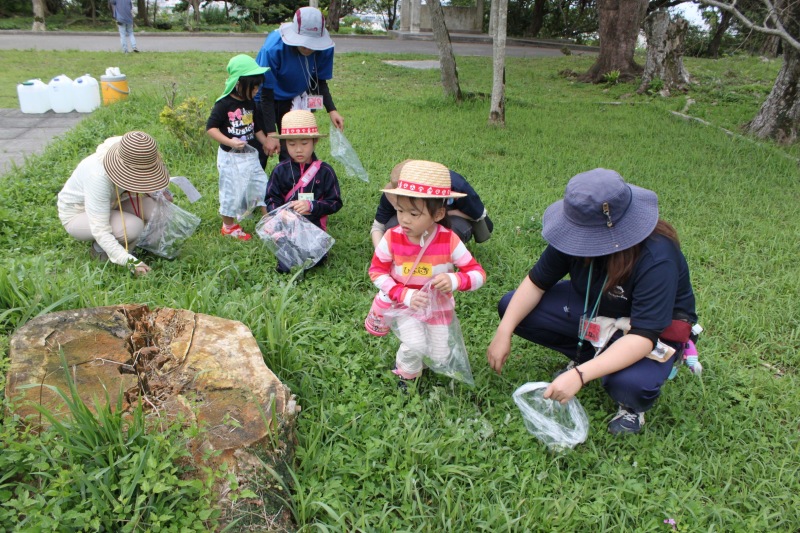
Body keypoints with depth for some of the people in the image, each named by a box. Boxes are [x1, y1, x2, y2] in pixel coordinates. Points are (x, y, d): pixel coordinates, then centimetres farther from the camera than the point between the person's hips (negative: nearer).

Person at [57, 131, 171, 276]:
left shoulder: (132, 158, -19)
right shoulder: (99, 176, -38)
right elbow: (100, 230, -37)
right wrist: (130, 261, -44)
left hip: (109, 204, 7)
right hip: (77, 214, -7)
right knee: (133, 227, -32)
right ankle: (99, 248, -1)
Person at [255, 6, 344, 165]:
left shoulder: (325, 48, -22)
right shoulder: (273, 48, -32)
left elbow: (320, 82, -4)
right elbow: (266, 94, -25)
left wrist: (331, 110, -20)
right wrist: (271, 133, -29)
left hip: (294, 101, 3)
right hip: (264, 100, -3)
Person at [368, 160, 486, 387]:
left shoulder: (449, 240, -22)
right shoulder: (392, 238, -21)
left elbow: (478, 274, -16)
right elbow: (377, 271, -11)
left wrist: (455, 280, -38)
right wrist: (406, 295, -24)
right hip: (404, 302, -1)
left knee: (439, 356, 3)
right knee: (414, 347, -19)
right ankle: (407, 374, 16)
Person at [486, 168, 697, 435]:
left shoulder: (657, 260, -35)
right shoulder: (580, 234, -21)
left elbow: (643, 336, -39)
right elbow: (536, 282, -11)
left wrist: (580, 375, -47)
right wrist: (504, 332, -22)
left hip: (656, 328, -5)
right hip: (593, 308, 6)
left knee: (628, 383, -39)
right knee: (512, 307, -12)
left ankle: (633, 407, 0)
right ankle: (586, 355, 6)